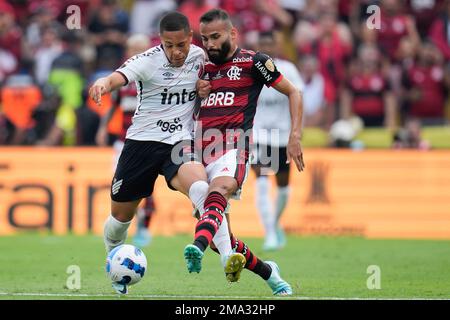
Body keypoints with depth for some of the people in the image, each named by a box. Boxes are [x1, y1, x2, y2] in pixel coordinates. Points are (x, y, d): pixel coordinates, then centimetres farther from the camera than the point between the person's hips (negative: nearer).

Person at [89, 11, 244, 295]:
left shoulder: (199, 56, 0)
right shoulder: (147, 61, -13)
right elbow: (118, 78, -32)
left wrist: (206, 88, -5)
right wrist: (103, 84, -57)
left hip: (180, 144, 1)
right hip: (142, 142, -1)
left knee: (201, 189, -31)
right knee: (122, 214, 11)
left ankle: (228, 258, -40)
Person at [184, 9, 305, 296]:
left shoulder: (252, 62, 4)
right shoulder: (203, 68, 19)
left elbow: (293, 92, 8)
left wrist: (295, 137, -1)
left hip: (233, 150, -6)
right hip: (202, 153, 6)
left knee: (218, 192, -39)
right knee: (221, 238, 4)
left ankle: (197, 249, -66)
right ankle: (269, 273, 26)